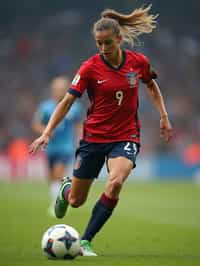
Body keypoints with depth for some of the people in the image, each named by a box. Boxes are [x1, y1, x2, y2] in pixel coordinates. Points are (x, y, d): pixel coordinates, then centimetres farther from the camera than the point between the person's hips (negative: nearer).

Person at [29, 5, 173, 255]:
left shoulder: (139, 62, -5)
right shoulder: (90, 67, -12)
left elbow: (152, 86, 16)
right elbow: (67, 101, -10)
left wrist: (163, 117, 9)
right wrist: (47, 133, -19)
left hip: (126, 136, 0)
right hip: (94, 137, 0)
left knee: (115, 182, -30)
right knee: (76, 201, 8)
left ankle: (85, 242, -18)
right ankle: (65, 188, 49)